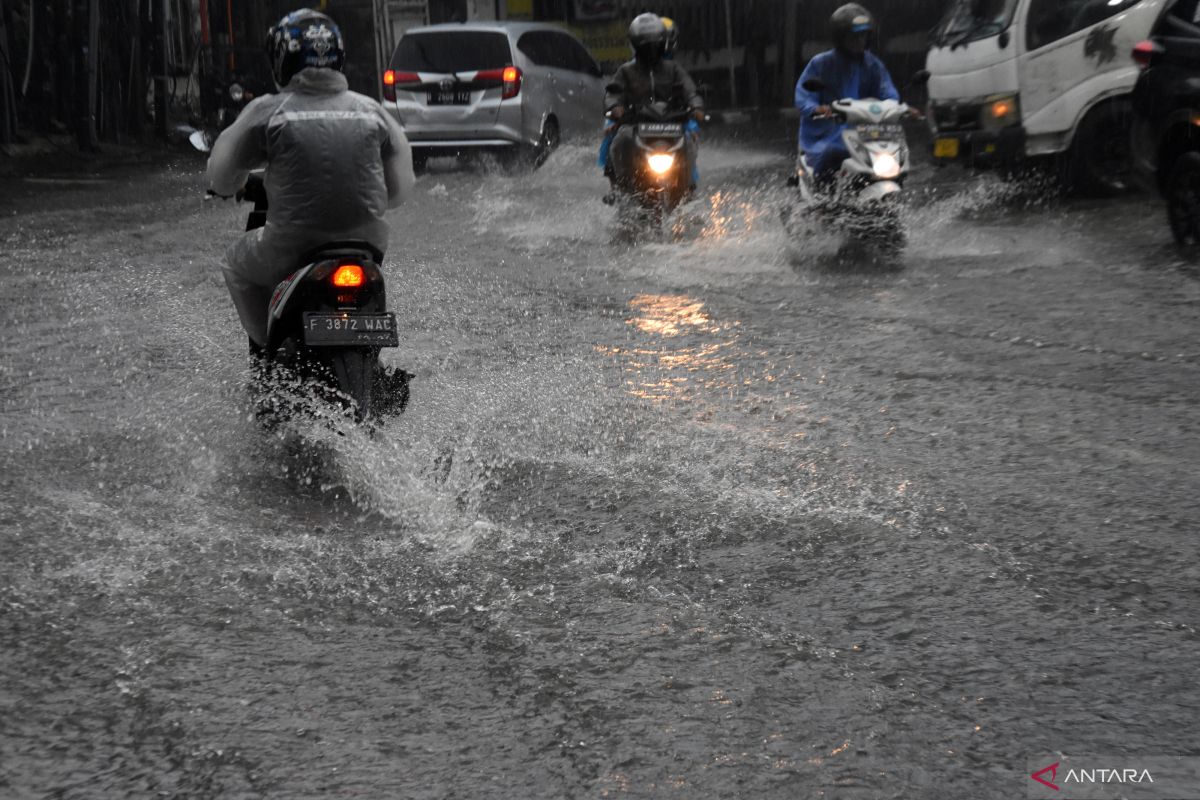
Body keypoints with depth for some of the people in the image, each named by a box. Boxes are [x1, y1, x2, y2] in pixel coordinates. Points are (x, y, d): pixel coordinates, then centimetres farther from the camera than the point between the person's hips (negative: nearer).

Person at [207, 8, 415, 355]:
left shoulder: (267, 111, -5)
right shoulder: (371, 110, 4)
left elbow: (221, 180, 2)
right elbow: (400, 188, 9)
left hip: (293, 248, -3)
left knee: (238, 265, 28)